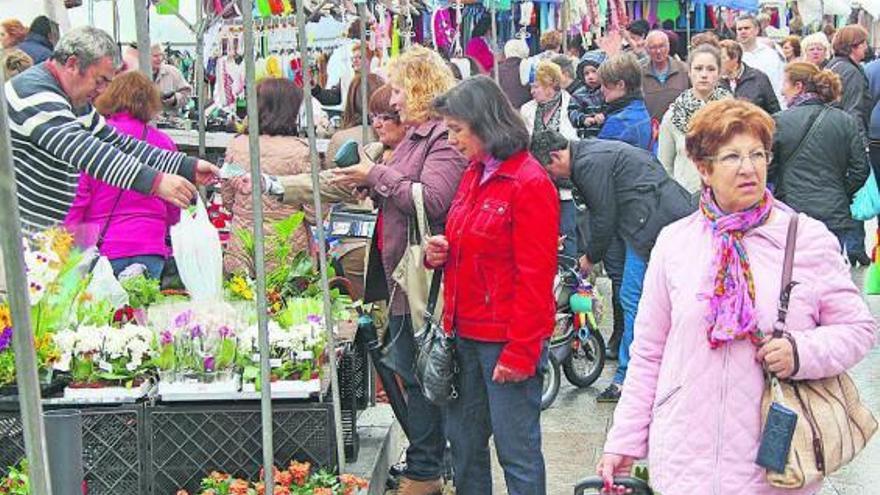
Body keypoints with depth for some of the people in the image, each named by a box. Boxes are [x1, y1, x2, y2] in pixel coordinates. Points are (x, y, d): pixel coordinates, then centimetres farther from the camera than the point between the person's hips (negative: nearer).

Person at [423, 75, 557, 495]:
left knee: (516, 451, 2)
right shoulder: (473, 175, 11)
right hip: (467, 333, 8)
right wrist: (440, 253, 2)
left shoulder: (529, 183, -14)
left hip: (508, 340, -8)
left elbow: (535, 276, -16)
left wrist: (520, 351, -17)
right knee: (464, 443, 16)